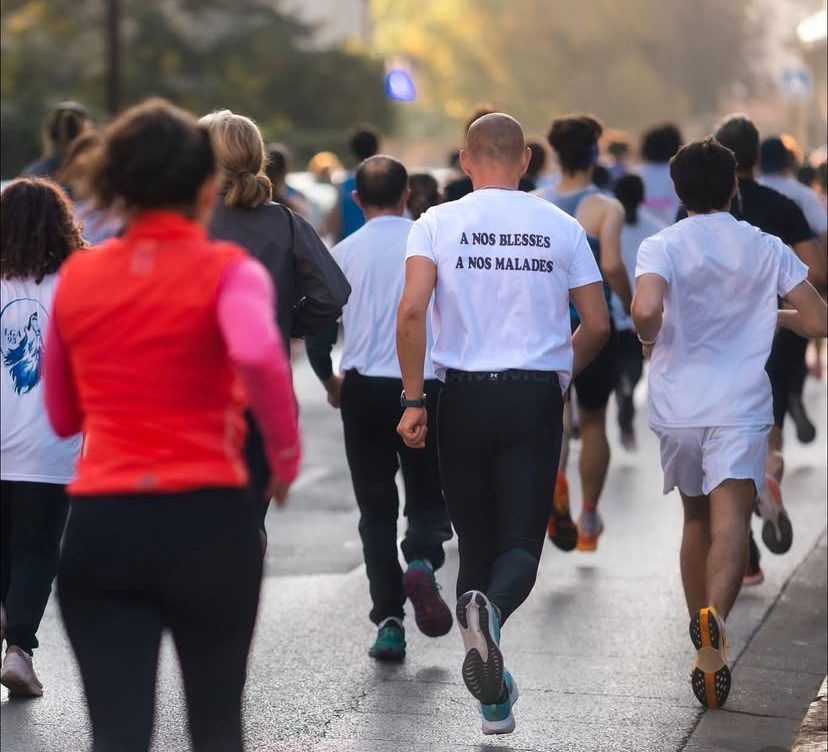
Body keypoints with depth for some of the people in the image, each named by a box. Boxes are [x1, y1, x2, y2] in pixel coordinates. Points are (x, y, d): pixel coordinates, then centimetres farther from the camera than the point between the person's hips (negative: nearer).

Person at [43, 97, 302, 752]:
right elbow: (259, 356, -25)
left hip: (99, 521, 2)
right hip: (206, 519, -2)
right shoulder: (228, 270, -4)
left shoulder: (77, 276, 9)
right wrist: (287, 455, -10)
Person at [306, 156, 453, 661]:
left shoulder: (345, 252, 2)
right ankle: (422, 562, -20)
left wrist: (329, 380, 19)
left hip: (364, 388, 1)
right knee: (428, 496, 12)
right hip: (426, 385, -1)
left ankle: (389, 621, 1)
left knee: (376, 507, 9)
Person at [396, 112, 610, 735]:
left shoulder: (438, 223, 0)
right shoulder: (562, 228, 4)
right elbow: (598, 325, 5)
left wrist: (413, 400, -7)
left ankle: (494, 697, 15)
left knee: (476, 543, 11)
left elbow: (412, 311, -12)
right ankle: (491, 608, -34)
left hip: (465, 399, 0)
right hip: (536, 399, 0)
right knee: (521, 542, 1)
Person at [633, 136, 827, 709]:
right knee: (730, 522, -13)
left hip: (678, 405, 1)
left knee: (696, 519, 20)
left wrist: (649, 337, 1)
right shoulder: (767, 249, 4)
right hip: (741, 407, -1)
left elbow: (646, 310, -21)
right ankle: (715, 619, -41)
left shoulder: (662, 247, -2)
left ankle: (704, 640, 29)